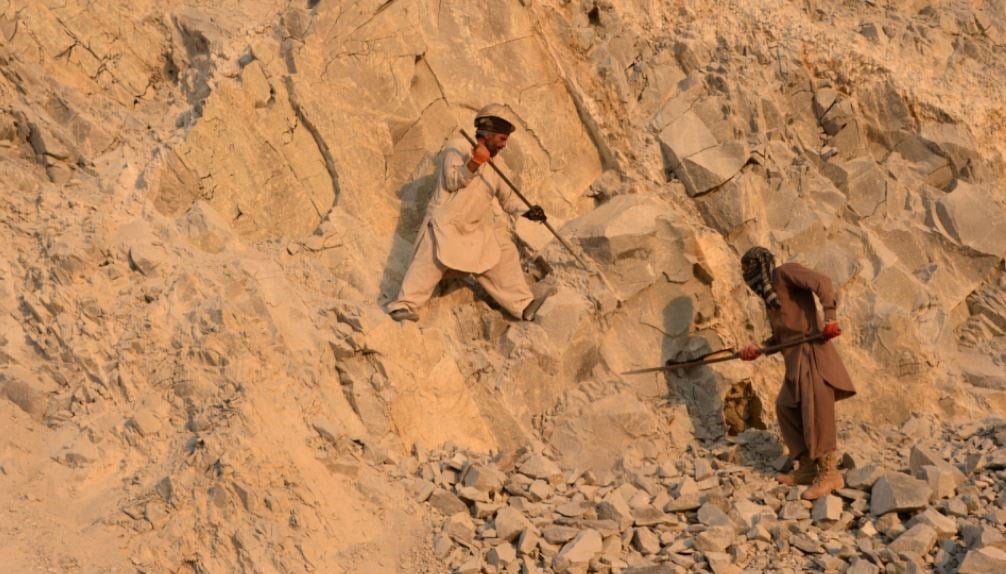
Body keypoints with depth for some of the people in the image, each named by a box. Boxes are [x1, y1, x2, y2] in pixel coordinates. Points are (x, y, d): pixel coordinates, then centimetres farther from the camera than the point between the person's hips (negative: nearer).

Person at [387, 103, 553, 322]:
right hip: (445, 224, -6)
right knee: (429, 264, -12)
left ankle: (524, 306, 9)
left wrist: (527, 211, -8)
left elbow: (508, 198, 10)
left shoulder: (497, 164, 8)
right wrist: (474, 163, -33)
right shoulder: (457, 148, -10)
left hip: (479, 229, 6)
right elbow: (452, 181, -20)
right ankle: (404, 304, -6)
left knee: (504, 259, 4)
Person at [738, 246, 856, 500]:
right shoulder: (770, 292, 23)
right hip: (796, 358, 10)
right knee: (786, 406, 10)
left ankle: (830, 473, -7)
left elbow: (822, 282, -16)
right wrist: (758, 349, 10)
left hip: (811, 351, -10)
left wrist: (829, 317, -24)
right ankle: (807, 467, 17)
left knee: (816, 412, -10)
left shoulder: (785, 272, -3)